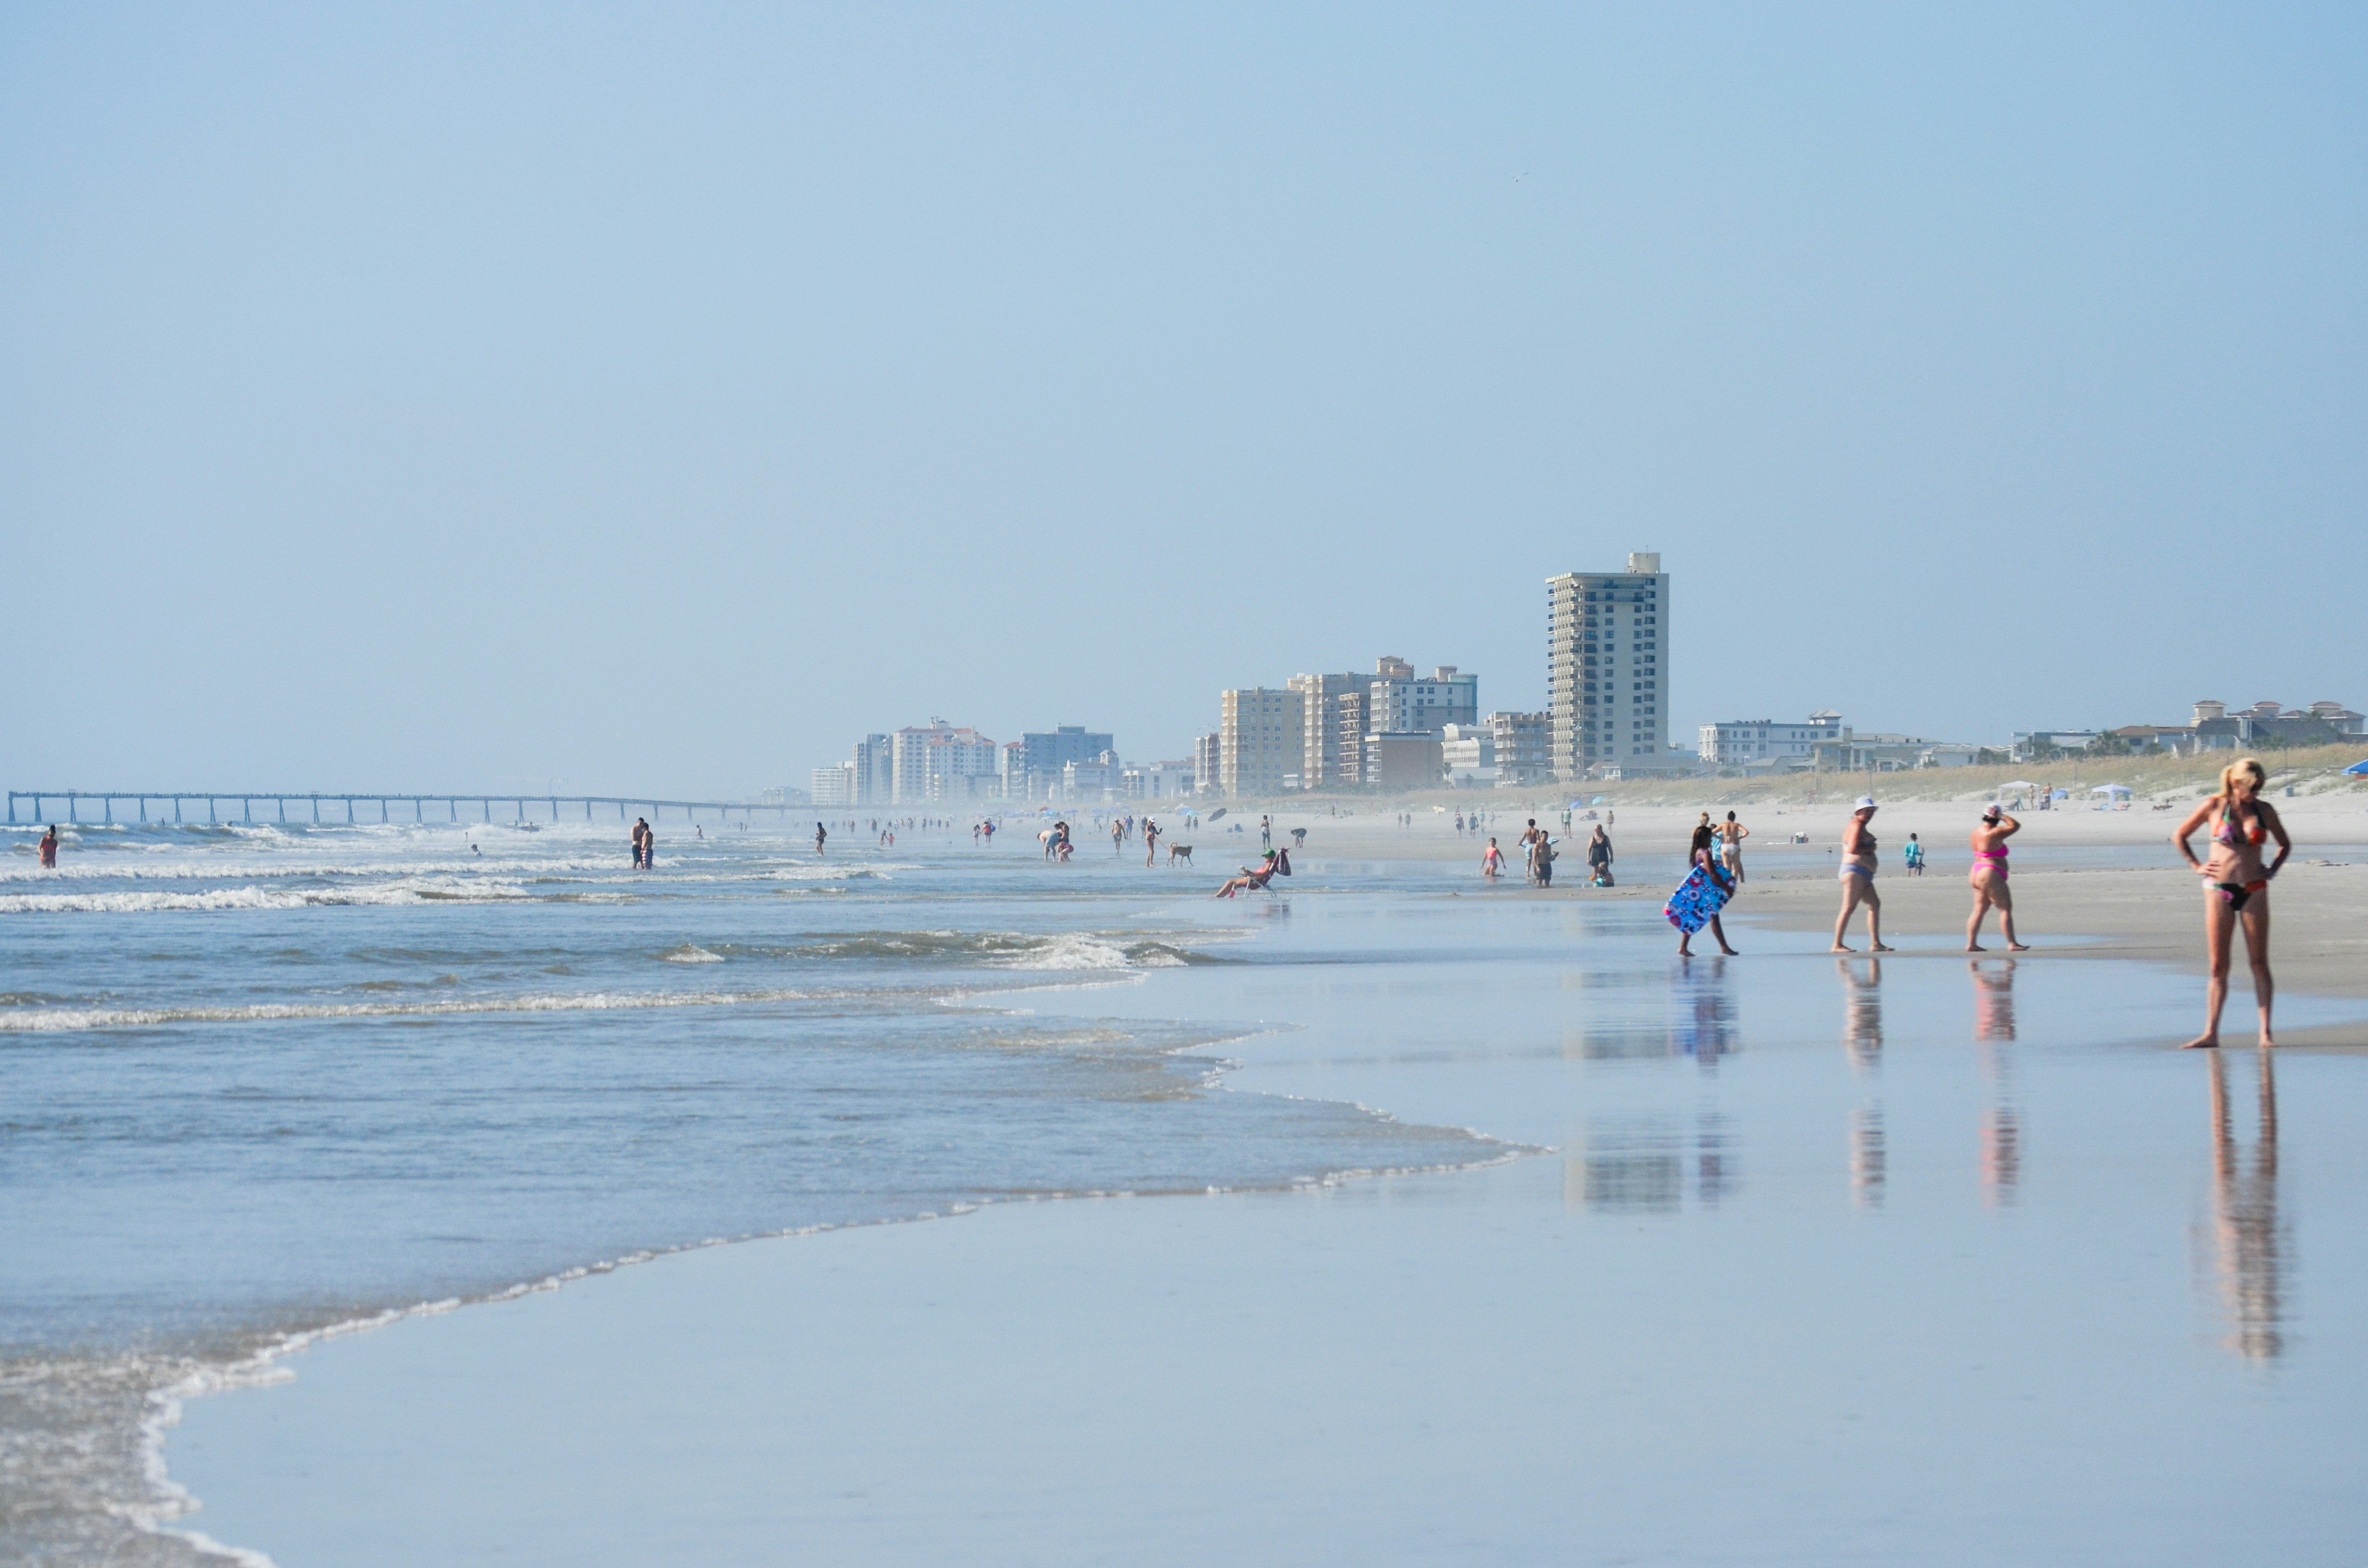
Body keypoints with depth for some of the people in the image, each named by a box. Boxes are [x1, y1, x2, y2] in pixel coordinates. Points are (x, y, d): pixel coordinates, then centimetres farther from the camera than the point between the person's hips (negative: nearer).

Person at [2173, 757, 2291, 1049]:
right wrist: (2197, 866, 3)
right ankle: (2211, 1033, 1)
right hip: (2219, 891, -2)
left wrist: (2272, 870, 6)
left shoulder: (2264, 810, 4)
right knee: (2219, 967, -1)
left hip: (2254, 891, 2)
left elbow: (2285, 844, 20)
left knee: (2259, 963, 0)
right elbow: (2179, 836, 10)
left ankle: (2265, 1033, 1)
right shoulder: (2214, 807, -2)